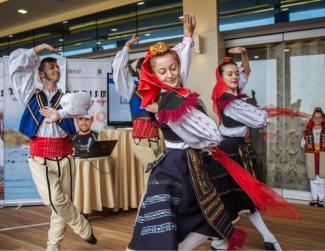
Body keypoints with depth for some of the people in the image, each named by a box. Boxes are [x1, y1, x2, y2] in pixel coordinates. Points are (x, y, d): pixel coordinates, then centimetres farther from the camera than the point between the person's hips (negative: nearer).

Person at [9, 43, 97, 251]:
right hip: (39, 157, -2)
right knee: (56, 200, -16)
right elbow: (17, 65, 5)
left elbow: (84, 102, -13)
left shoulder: (65, 99, 10)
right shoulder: (31, 96, 9)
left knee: (62, 203, 5)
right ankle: (85, 230, 7)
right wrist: (38, 50, 9)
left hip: (64, 157, 2)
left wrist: (60, 114, -22)